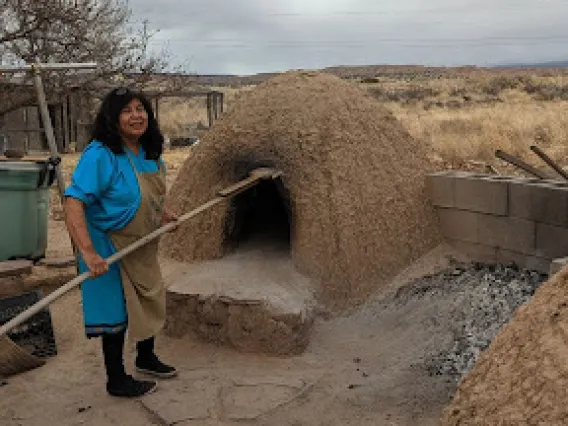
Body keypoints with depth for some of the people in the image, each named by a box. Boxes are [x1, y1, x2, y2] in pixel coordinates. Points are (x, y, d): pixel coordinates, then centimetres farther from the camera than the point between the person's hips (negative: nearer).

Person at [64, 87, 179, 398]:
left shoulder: (150, 154, 0)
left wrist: (163, 215, 8)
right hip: (111, 251, -8)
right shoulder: (100, 155, -26)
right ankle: (116, 380, 26)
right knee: (117, 312, 6)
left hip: (144, 249, 8)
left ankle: (146, 358, 47)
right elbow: (73, 202, -34)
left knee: (149, 302, 22)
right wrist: (88, 252, -42)